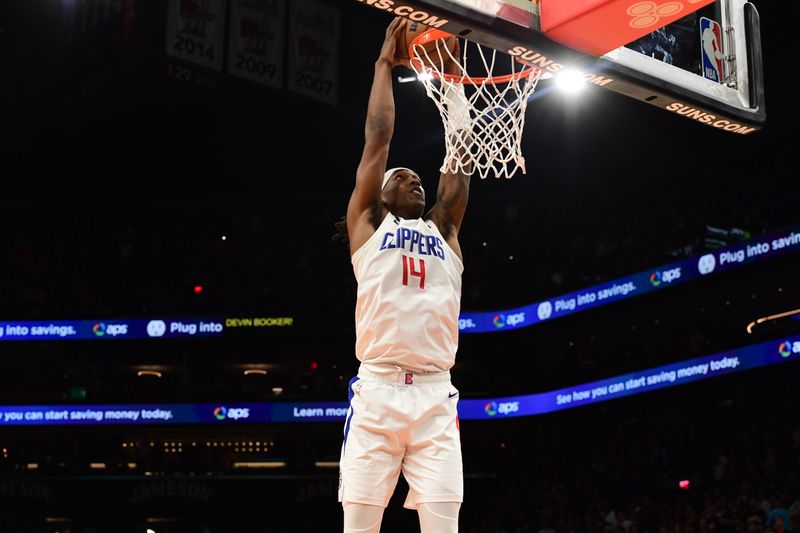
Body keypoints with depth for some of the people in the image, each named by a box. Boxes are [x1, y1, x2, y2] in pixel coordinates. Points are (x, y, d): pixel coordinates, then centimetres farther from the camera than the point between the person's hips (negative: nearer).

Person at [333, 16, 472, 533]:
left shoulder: (443, 231, 24)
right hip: (377, 391, -3)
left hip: (436, 397, 3)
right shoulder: (369, 224, 15)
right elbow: (378, 138, 12)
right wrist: (386, 63, 18)